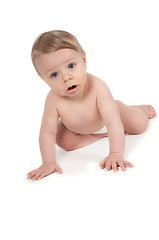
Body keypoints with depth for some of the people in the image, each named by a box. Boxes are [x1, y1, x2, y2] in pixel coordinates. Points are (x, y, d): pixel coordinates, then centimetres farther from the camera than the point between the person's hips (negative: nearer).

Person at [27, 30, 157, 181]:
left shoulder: (97, 87, -44)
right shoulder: (54, 100, -40)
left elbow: (113, 123, -47)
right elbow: (47, 133, -32)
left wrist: (116, 154, -56)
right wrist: (49, 162, -42)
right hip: (75, 127, 2)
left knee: (140, 125, -5)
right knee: (64, 142, -18)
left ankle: (138, 109, 31)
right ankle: (102, 134, 2)